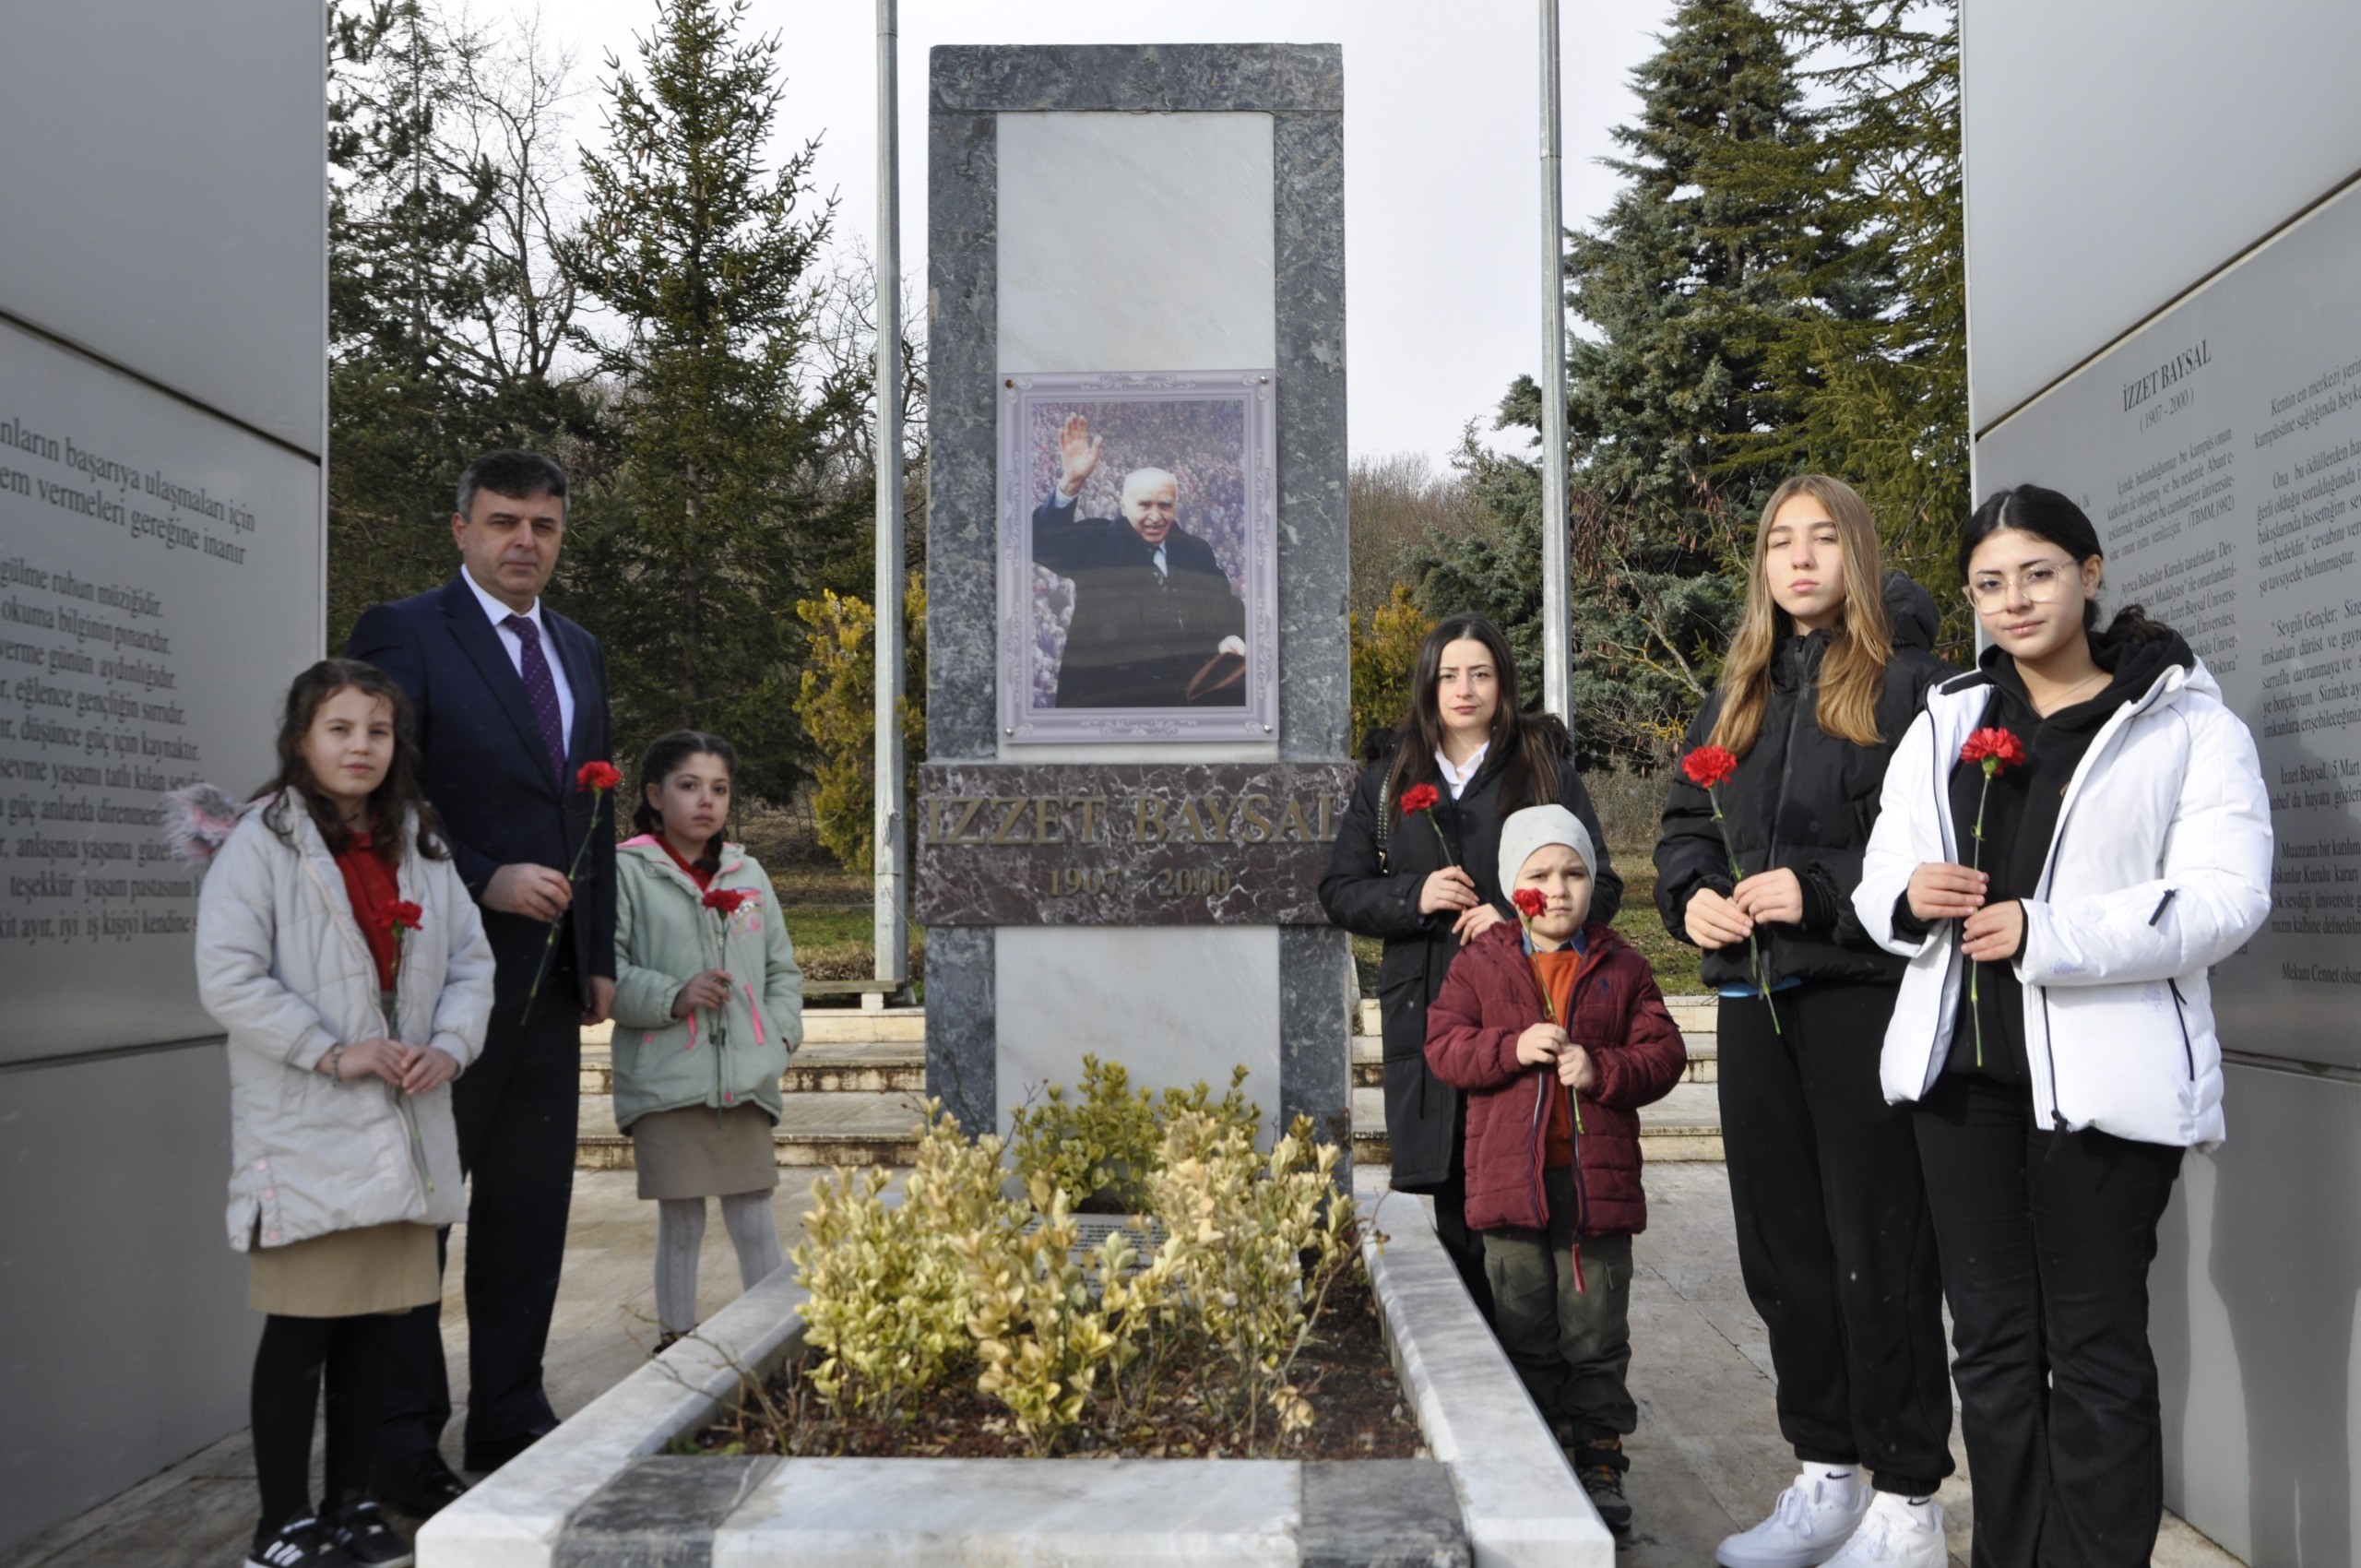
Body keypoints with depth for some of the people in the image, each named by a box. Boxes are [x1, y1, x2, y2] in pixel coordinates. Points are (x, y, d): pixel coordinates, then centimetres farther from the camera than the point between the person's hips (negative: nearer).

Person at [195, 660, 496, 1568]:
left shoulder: (420, 848, 13)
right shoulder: (262, 843, -6)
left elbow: (470, 961, 12)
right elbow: (228, 977, -14)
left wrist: (450, 1045, -6)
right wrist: (331, 1052, -19)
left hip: (402, 1134, 6)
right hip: (306, 1136, -6)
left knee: (374, 1324, 12)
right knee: (300, 1331, 0)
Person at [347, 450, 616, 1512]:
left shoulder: (580, 652, 17)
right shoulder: (404, 634, -4)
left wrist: (600, 956, 15)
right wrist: (484, 882, -19)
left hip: (550, 979, 7)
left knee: (531, 1207, 11)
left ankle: (510, 1424, 22)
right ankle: (403, 1450, 12)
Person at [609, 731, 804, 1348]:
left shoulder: (748, 874, 14)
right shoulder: (628, 870, -2)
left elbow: (782, 967, 19)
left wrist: (780, 1032, 5)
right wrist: (673, 996, -17)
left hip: (745, 1081, 4)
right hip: (665, 1081, -4)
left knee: (755, 1220, 8)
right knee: (680, 1222, 6)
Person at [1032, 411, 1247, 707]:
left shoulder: (1196, 550, 17)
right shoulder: (1097, 541, 6)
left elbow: (1225, 605, 15)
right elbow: (1043, 545, -10)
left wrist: (1230, 636, -9)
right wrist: (1070, 484, -26)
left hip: (1192, 681, 4)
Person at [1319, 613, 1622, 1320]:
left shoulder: (1547, 767, 9)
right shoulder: (1388, 777, 14)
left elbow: (1600, 887, 6)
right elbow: (1340, 890, 12)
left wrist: (1514, 915, -11)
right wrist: (1414, 896, -7)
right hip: (1427, 1015, 2)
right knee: (1455, 1205, 6)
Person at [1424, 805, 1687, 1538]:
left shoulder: (1622, 967, 5)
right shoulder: (1478, 963, 4)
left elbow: (1663, 1054, 2)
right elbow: (1444, 1046, -1)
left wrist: (1602, 1069, -15)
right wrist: (1511, 1048, -16)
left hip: (1599, 1180, 0)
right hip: (1510, 1177, 1)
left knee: (1597, 1335, 6)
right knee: (1524, 1333, 10)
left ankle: (1600, 1464, 18)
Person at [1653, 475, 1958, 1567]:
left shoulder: (1905, 682, -3)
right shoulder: (1739, 694, 17)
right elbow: (1686, 821, 17)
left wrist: (1819, 891, -20)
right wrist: (1692, 893, -3)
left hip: (1864, 993, -7)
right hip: (1755, 996, 7)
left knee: (1879, 1252, -1)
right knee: (1782, 1251, 13)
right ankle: (1826, 1478, 26)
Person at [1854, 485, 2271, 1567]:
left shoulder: (2187, 723, 1)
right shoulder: (1942, 723, 16)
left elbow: (2227, 897, -10)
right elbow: (1879, 887, 15)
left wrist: (2048, 933, -20)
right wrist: (1909, 895, -10)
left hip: (2102, 1072, -5)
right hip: (1961, 1064, 5)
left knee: (2095, 1349, 0)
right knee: (1992, 1340, 11)